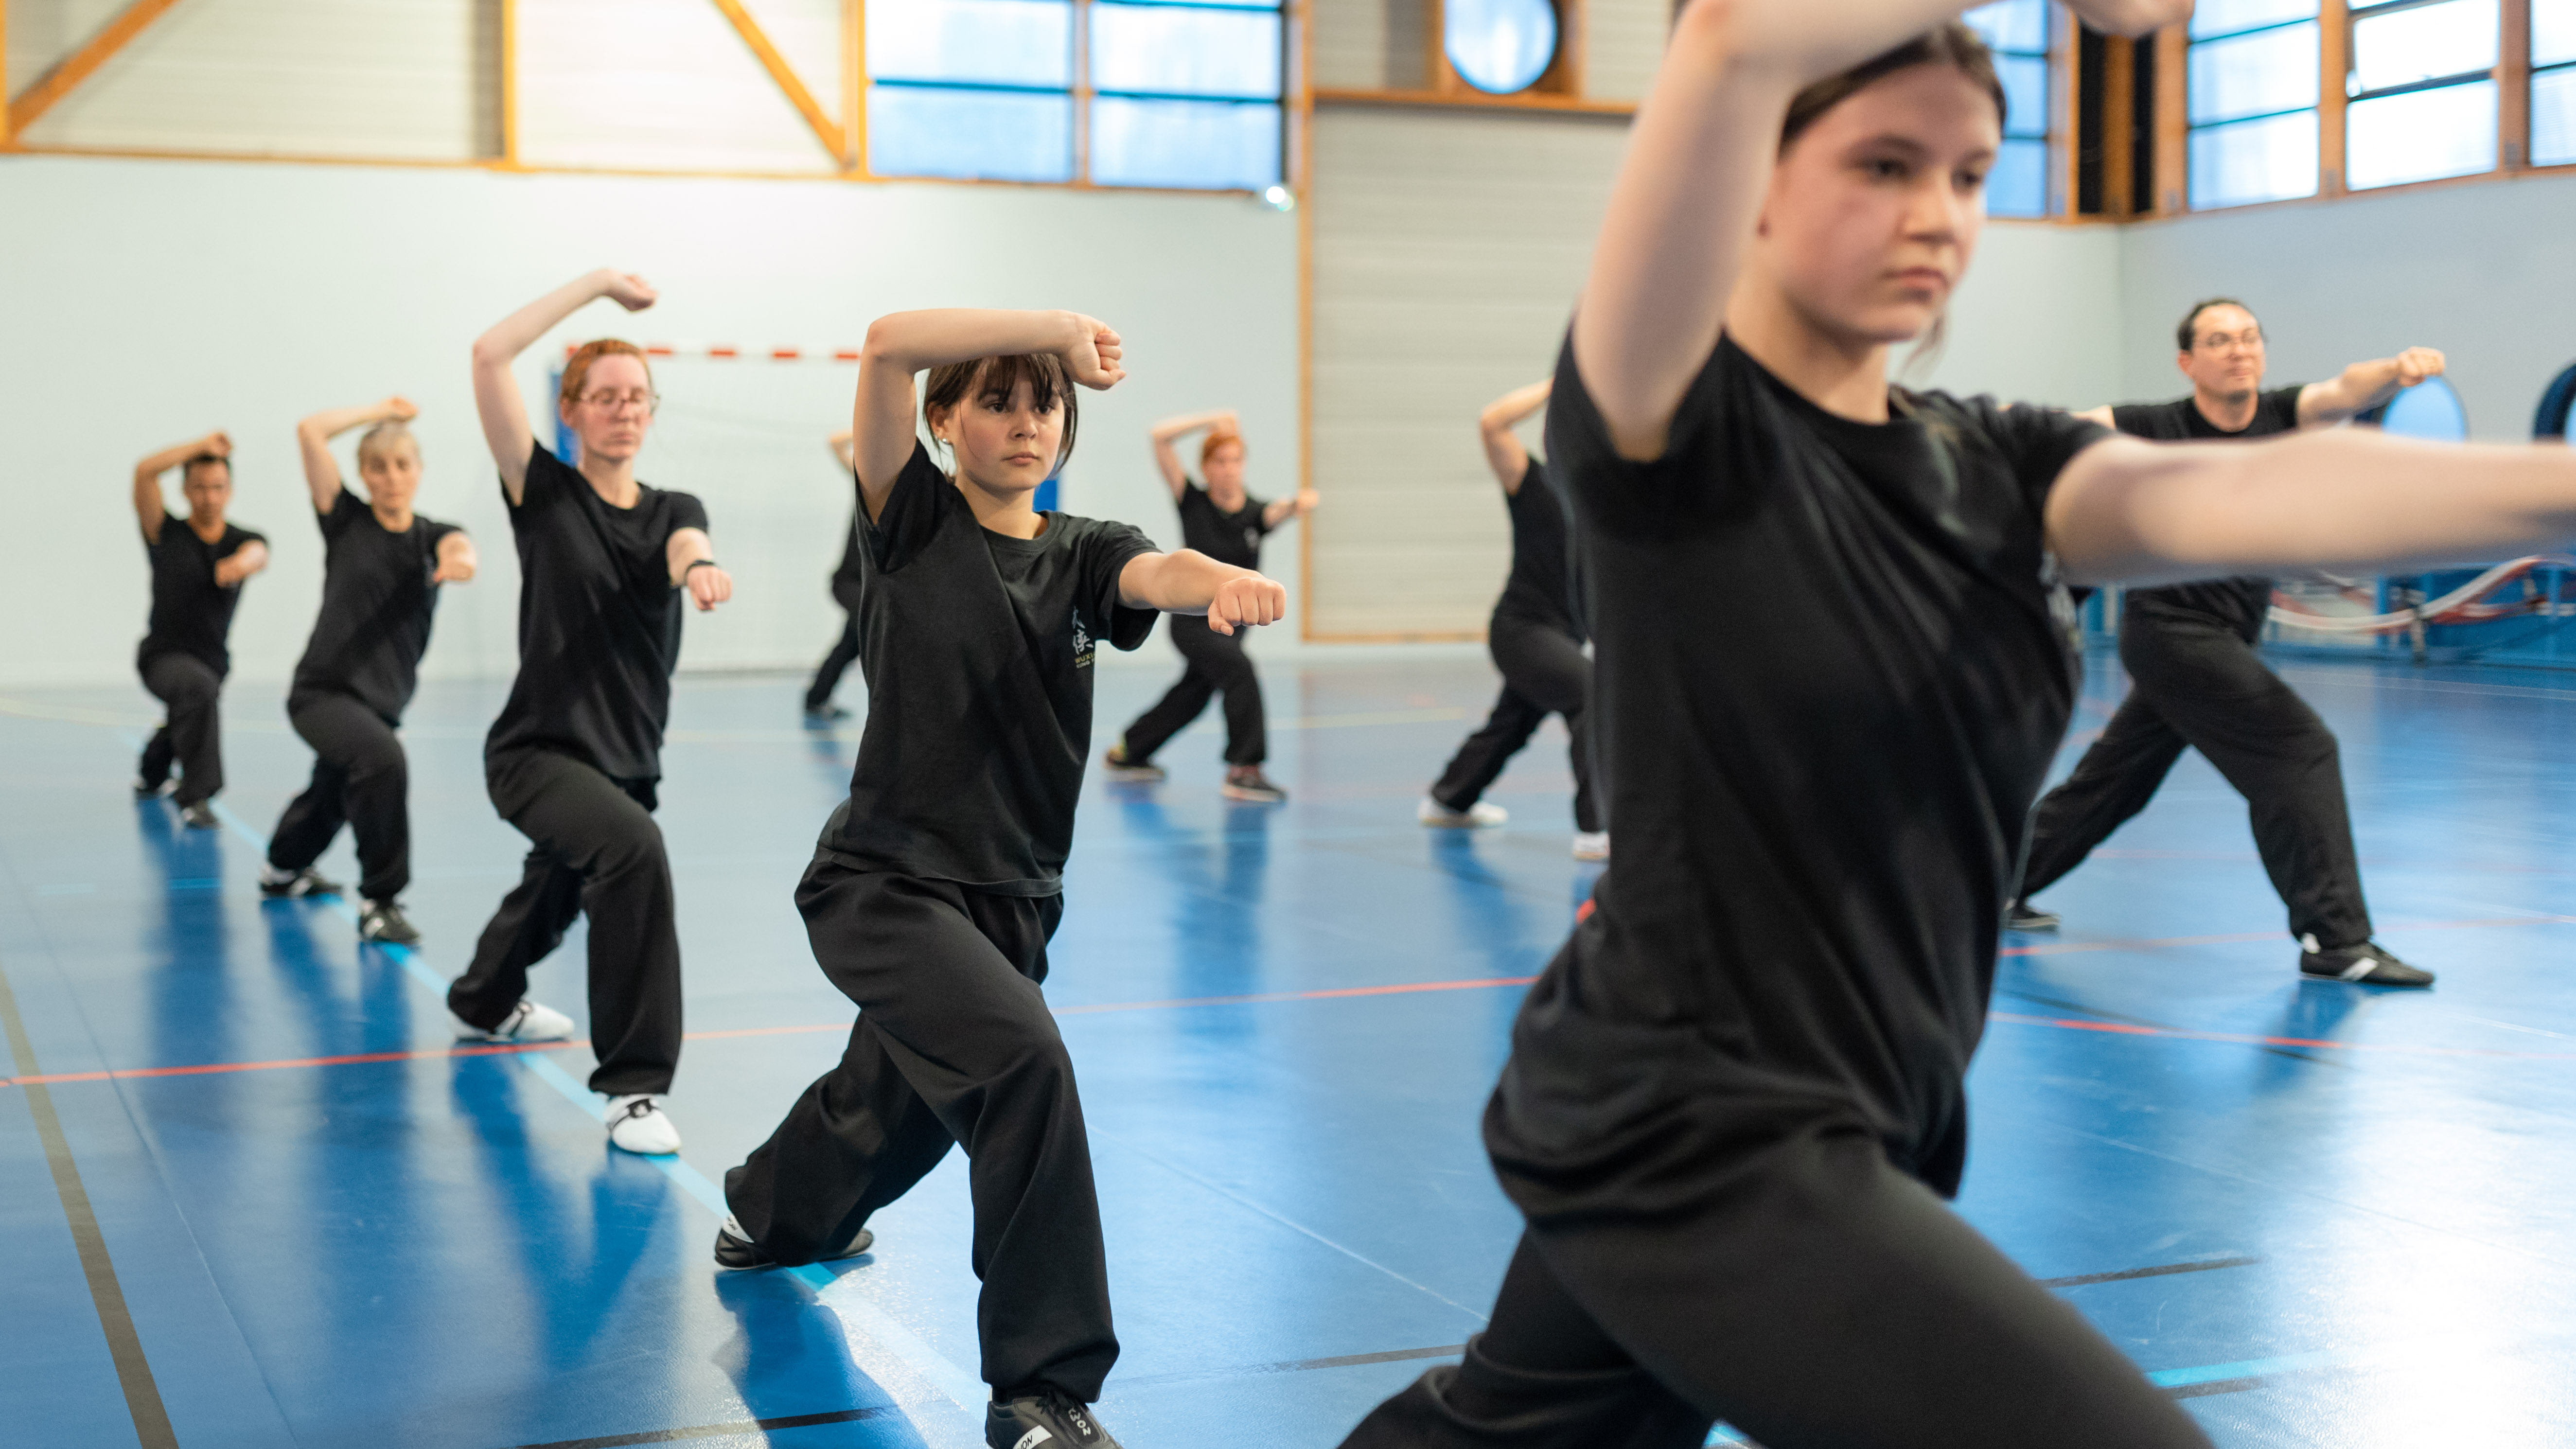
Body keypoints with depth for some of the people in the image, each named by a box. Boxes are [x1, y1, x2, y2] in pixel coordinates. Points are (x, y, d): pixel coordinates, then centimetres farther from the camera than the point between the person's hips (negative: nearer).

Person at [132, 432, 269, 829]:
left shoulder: (244, 541, -5)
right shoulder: (166, 535, -10)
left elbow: (257, 554, -31)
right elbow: (145, 472, -24)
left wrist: (241, 563, -55)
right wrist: (203, 446, -23)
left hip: (213, 659, 5)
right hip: (162, 656, -5)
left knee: (187, 723, 28)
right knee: (199, 688, -37)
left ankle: (150, 775, 62)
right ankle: (196, 796, -31)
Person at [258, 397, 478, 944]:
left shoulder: (432, 536, -1)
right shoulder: (346, 520, -5)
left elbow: (458, 545, -27)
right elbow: (310, 431, -14)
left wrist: (460, 558, -50)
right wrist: (381, 412, -4)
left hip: (382, 702, 5)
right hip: (322, 689, -5)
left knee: (334, 795, 28)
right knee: (383, 760, -33)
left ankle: (284, 869, 59)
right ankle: (379, 901, -23)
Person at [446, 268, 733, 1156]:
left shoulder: (673, 512, 4)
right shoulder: (544, 494, -7)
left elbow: (684, 549, -22)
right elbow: (490, 356, -19)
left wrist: (699, 567, -47)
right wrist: (598, 285, -15)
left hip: (629, 762, 6)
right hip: (537, 750, -6)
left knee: (559, 891, 29)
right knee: (632, 849, -34)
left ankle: (485, 1005, 63)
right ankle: (633, 1085, -29)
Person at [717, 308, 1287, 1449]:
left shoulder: (1081, 555, 3)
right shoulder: (913, 522, -7)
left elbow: (1159, 573, -21)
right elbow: (888, 344, -23)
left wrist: (1227, 580, -43)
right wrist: (1057, 323, -21)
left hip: (1007, 902, 6)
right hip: (882, 883, -6)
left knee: (898, 1108, 27)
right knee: (1022, 1059, -30)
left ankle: (771, 1216, 62)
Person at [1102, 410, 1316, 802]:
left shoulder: (1255, 513, -5)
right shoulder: (1193, 502, -11)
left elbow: (1279, 512, -31)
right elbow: (1160, 436, -17)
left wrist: (1298, 503, -53)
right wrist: (1214, 419, -17)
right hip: (1192, 619, -5)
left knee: (1193, 696, 22)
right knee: (1240, 672, -27)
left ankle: (1126, 754, 43)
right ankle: (1244, 771, -26)